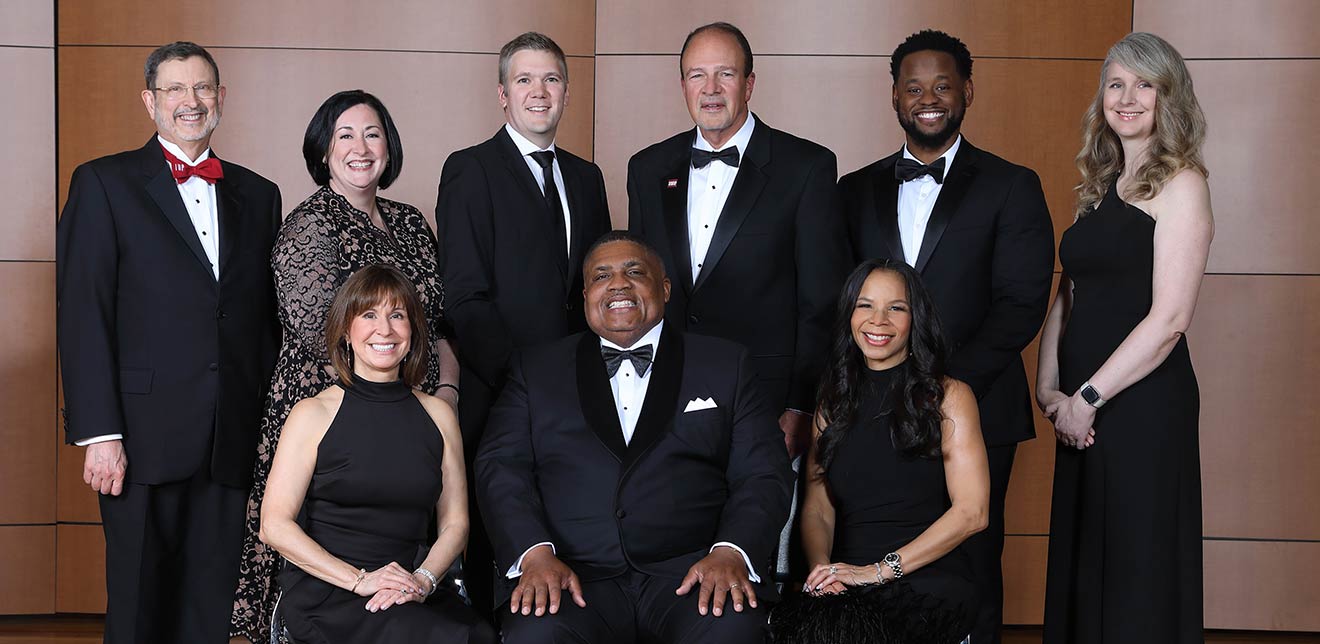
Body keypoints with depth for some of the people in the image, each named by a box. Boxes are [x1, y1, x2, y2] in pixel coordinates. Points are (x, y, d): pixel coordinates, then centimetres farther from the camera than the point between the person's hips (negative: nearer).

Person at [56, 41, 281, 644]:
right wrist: (99, 433, -12)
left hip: (233, 443, 4)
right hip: (144, 438, -3)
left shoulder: (257, 195, 15)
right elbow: (82, 315, -5)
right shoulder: (104, 184, 2)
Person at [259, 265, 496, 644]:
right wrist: (361, 580, -15)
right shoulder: (314, 414, 2)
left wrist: (422, 580, -9)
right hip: (324, 593, -4)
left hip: (408, 593, 4)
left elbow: (454, 521, 12)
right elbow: (275, 525, -5)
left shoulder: (438, 414, 13)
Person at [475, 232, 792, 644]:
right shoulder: (536, 370, 19)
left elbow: (764, 475, 9)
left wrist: (731, 552, -11)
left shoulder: (725, 365, 17)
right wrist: (535, 553, -12)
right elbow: (501, 468, 7)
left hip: (689, 575, 0)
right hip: (577, 578, 0)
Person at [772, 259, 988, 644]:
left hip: (927, 580, -4)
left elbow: (972, 512, -4)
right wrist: (821, 568, -11)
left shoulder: (948, 397, 5)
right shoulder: (832, 402, 19)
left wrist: (879, 570, -12)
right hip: (847, 587, 4)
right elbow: (817, 506, 12)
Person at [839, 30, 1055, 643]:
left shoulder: (1011, 188, 5)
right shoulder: (857, 190, 15)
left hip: (973, 412, -2)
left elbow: (1022, 305, -4)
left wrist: (946, 385, -14)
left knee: (970, 571, 0)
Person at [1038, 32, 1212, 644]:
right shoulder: (1099, 187, 14)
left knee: (1137, 572, 1)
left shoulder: (1180, 184, -8)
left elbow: (1169, 317, -15)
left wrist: (1087, 398, -13)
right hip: (1080, 409, 7)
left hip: (1144, 403, -7)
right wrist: (1048, 387, 0)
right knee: (1080, 565, 12)